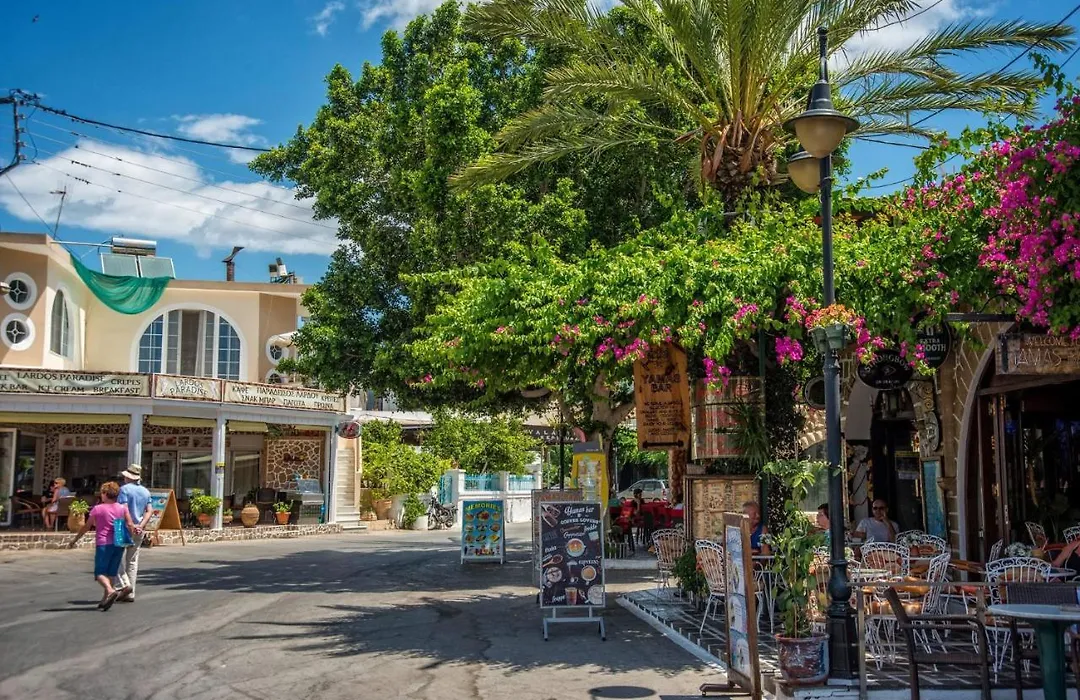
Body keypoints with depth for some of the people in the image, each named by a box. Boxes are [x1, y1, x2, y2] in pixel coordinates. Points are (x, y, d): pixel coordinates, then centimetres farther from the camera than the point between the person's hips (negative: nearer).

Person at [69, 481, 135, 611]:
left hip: (103, 544, -4)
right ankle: (106, 599, 12)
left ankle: (110, 591, -28)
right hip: (119, 544, 4)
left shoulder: (97, 509, -2)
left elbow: (86, 527, 4)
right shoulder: (123, 508, 4)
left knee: (100, 573, -4)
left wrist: (74, 540, 15)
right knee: (111, 573, 12)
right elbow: (130, 525, -3)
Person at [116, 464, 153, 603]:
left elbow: (124, 509, -18)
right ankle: (130, 594, 10)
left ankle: (124, 584, -15)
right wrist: (140, 525, -6)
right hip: (139, 531, 6)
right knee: (132, 561, 10)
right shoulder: (145, 491, 12)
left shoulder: (124, 489, -8)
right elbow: (150, 511, 4)